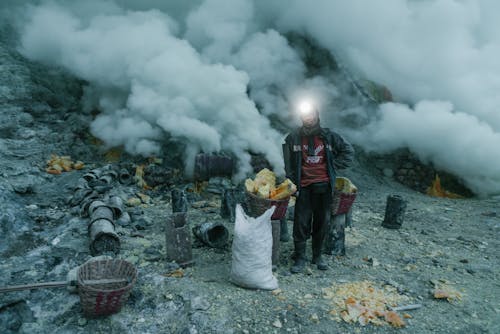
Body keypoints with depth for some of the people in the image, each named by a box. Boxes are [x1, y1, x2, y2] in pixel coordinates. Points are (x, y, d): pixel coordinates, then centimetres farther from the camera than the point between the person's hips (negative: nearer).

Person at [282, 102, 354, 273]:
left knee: (322, 222, 10)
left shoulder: (329, 136, 2)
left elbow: (348, 151, 13)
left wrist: (333, 166, 4)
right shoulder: (293, 138, -1)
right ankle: (300, 258, 11)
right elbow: (289, 164, 3)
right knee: (301, 223, -2)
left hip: (324, 186, 2)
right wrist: (293, 184, -2)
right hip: (304, 187, -2)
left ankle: (317, 256, 26)